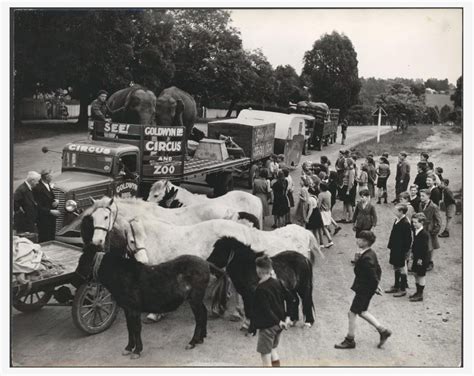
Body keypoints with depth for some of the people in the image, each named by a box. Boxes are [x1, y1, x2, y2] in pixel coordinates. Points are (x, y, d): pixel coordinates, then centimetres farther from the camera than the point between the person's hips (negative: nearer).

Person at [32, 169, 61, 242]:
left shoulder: (48, 186, 10)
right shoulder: (38, 188, -17)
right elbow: (38, 207, -19)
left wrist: (55, 202, 0)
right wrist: (51, 211, -24)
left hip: (51, 219, 8)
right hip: (43, 220, -8)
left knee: (51, 239, 12)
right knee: (45, 241, -3)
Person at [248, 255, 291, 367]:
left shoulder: (260, 289, -21)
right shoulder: (277, 283, -1)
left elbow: (265, 310, -23)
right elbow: (289, 299, 6)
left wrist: (278, 321, -14)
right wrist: (287, 316, 9)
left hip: (267, 326, -7)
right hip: (278, 324, 7)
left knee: (265, 354, 4)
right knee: (273, 350, 25)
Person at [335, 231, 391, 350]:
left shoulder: (366, 258, -27)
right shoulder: (371, 253, 4)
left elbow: (373, 275, -27)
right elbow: (378, 270, 14)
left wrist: (375, 287, -12)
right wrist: (376, 284, 14)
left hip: (364, 290, -10)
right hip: (366, 288, 10)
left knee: (352, 313, 2)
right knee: (362, 311, 22)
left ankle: (350, 340, 16)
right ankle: (383, 331, 27)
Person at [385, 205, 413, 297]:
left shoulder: (406, 223, -22)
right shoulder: (397, 220, 5)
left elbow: (407, 239, -20)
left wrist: (406, 251, -18)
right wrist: (390, 246, 12)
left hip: (402, 251, -9)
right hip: (395, 249, 9)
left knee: (402, 268, 4)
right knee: (396, 267, 19)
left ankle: (403, 289, 16)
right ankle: (396, 286, 33)